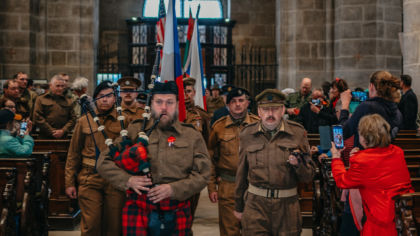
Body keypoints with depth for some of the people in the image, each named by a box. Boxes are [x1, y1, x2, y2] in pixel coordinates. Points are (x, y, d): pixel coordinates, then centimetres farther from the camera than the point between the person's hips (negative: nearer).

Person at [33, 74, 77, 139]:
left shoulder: (68, 101, 15)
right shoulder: (41, 99, 7)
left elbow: (73, 118, 8)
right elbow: (37, 118, -2)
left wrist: (63, 131, -9)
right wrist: (51, 131, -9)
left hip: (63, 138, 2)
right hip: (45, 138, -2)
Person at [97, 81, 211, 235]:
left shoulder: (192, 137, 7)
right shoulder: (135, 131, 7)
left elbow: (202, 175, 1)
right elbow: (104, 162, 6)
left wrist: (173, 189, -14)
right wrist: (127, 180, -11)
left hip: (177, 211, 1)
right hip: (139, 210, -1)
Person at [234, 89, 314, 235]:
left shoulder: (297, 133, 1)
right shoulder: (247, 135, 4)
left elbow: (308, 177, 4)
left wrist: (298, 164, -17)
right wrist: (239, 207, 19)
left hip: (287, 206, 0)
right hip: (255, 205, 0)